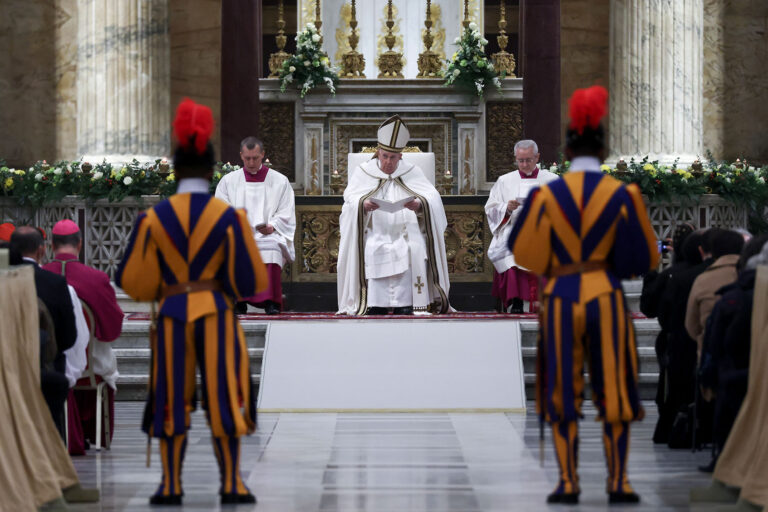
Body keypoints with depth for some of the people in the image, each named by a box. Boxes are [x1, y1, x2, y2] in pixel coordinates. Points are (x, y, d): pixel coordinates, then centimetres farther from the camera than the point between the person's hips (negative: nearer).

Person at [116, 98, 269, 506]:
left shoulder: (153, 218, -4)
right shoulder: (229, 217, -7)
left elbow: (132, 280, -1)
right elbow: (252, 280, -7)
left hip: (172, 317, 1)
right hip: (217, 316, -1)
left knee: (172, 399, 9)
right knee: (223, 395, 6)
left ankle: (171, 485, 9)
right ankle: (231, 484, 6)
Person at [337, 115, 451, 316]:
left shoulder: (412, 173, 15)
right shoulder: (363, 173, 14)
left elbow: (432, 199, 0)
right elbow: (351, 201, -2)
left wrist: (419, 204, -24)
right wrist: (363, 205, -26)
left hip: (405, 235, 1)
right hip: (375, 237, -1)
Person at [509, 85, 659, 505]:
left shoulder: (546, 195, -3)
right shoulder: (622, 195, -4)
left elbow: (522, 251, 2)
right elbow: (645, 258, -3)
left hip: (560, 298, 0)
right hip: (607, 297, 0)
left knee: (563, 392, 7)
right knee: (614, 390, 7)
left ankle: (568, 483, 4)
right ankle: (618, 483, 5)